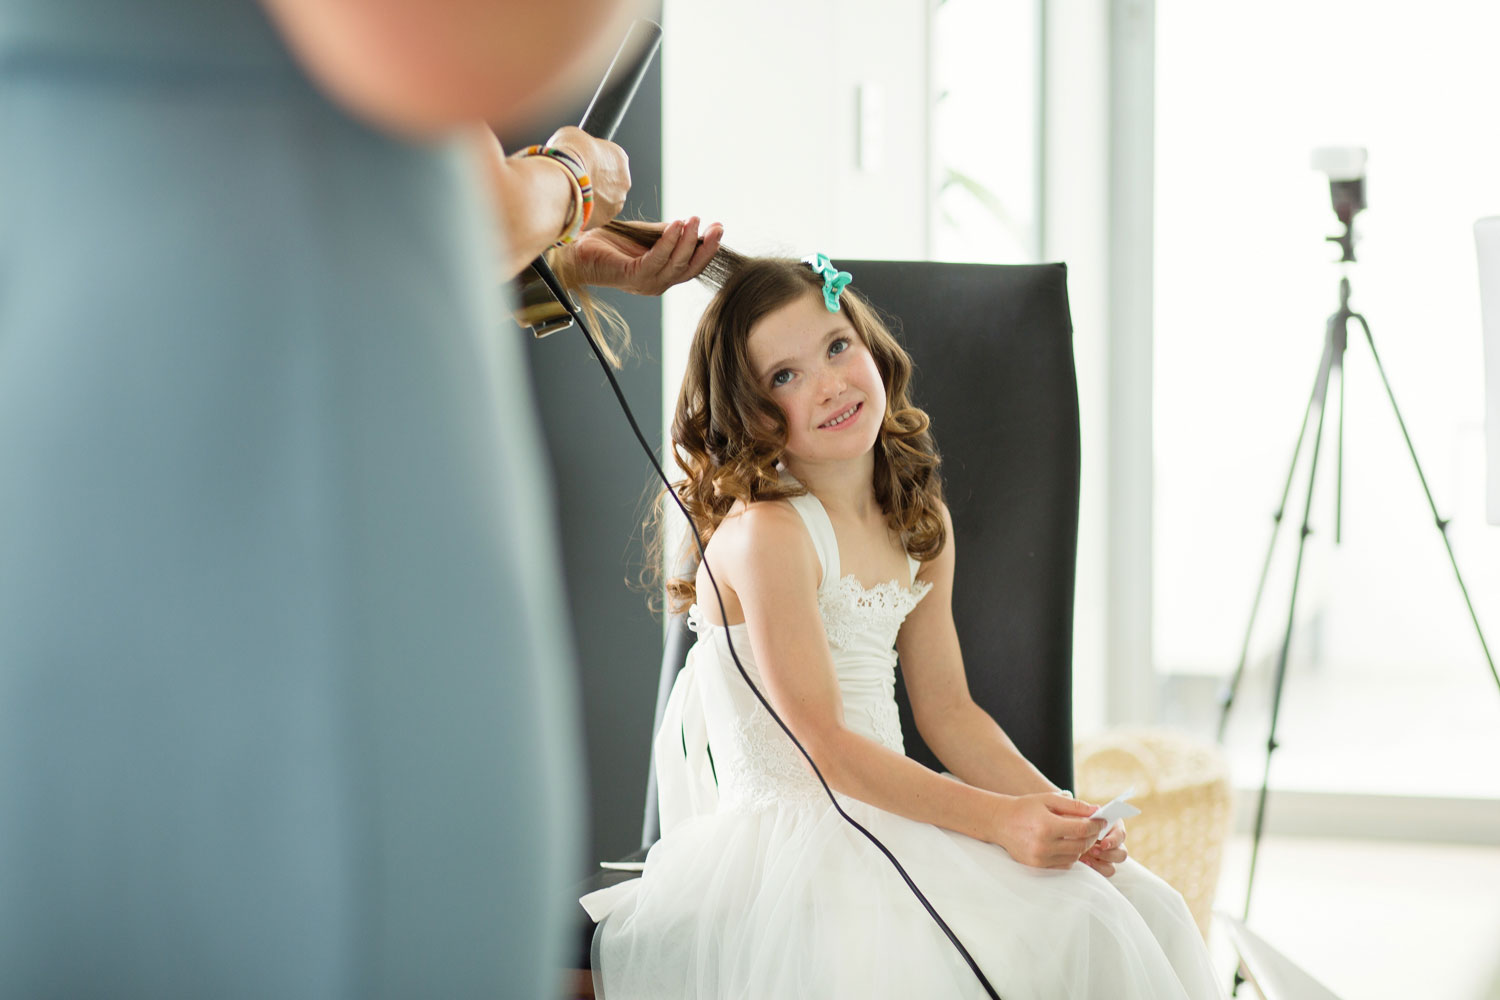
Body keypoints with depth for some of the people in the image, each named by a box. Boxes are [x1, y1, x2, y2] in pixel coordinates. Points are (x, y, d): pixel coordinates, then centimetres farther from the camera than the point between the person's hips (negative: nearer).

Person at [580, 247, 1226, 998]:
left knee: (1134, 914, -7)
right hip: (789, 842, -8)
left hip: (893, 816, 8)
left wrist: (1053, 809, -4)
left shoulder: (922, 527, 10)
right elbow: (823, 743, -17)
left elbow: (946, 711, 13)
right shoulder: (764, 534, -15)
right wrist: (999, 820, -21)